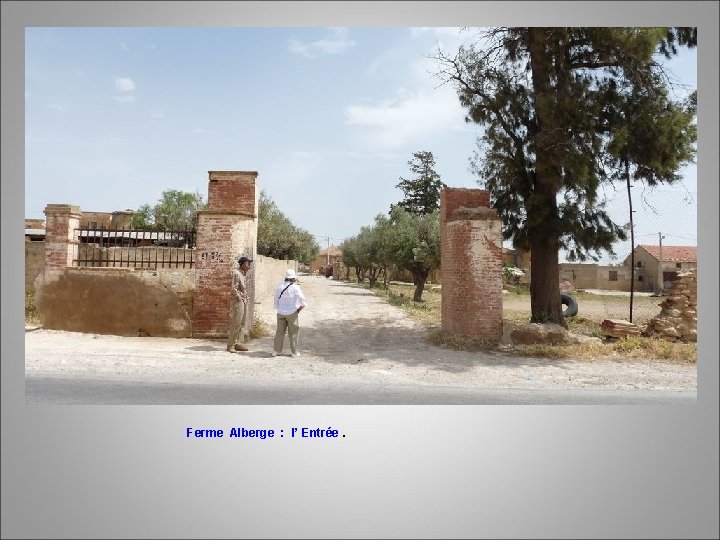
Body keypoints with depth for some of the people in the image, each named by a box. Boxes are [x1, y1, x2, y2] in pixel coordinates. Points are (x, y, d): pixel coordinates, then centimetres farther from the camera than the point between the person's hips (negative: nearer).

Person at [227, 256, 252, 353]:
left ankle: (238, 343, 15)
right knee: (236, 324, -6)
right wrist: (239, 298, -13)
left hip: (244, 301, 9)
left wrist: (247, 297, 13)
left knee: (243, 323, 9)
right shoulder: (236, 273, -14)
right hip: (238, 301, -9)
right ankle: (231, 345, 2)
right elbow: (234, 288, -19)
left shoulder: (245, 274, 13)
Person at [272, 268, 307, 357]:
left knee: (280, 331, 12)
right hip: (292, 313, -3)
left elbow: (275, 303, 6)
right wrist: (299, 310, 2)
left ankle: (276, 351, 15)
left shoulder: (279, 287, 0)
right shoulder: (295, 288, -12)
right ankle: (294, 352, 12)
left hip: (281, 313, 4)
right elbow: (303, 303, -13)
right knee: (293, 333, 7)